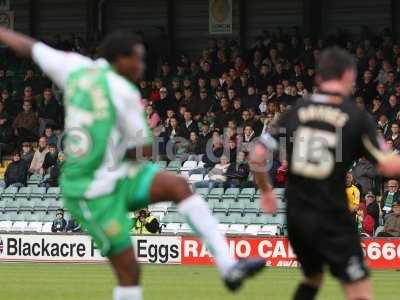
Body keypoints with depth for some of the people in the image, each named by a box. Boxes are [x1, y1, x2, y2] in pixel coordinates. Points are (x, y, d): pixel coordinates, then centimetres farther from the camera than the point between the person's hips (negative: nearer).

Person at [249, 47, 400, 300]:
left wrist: (266, 191, 19)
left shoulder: (295, 113, 4)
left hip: (296, 215, 5)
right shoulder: (357, 117, -8)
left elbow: (257, 157, 3)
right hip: (332, 219, -5)